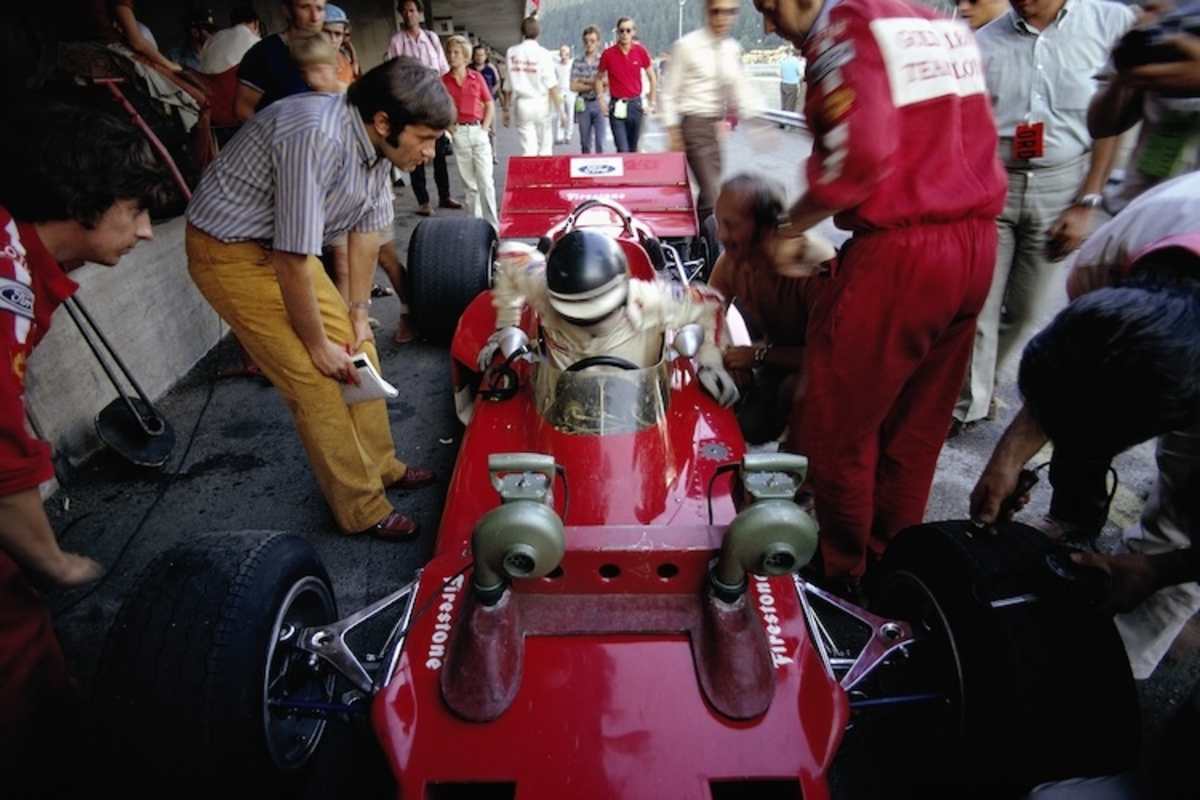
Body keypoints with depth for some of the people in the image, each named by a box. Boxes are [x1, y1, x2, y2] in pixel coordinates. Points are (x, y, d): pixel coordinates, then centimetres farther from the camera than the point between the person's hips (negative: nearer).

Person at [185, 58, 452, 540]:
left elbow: (366, 225, 3)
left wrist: (358, 311, 5)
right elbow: (293, 261, -29)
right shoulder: (316, 139, -33)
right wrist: (317, 345, -17)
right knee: (316, 380, -9)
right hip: (231, 252, -8)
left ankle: (380, 466, 24)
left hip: (285, 246, 8)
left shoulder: (376, 139, -7)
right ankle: (362, 510, 4)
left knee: (358, 347, 9)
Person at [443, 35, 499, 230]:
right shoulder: (444, 81, 3)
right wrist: (448, 127, -3)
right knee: (469, 183, 7)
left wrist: (484, 127, -2)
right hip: (459, 134, 1)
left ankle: (492, 224, 0)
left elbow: (490, 105, 8)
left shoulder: (477, 77, 3)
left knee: (486, 181, -5)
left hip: (478, 131, -1)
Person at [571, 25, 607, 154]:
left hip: (599, 103, -2)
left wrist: (585, 81, -5)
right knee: (585, 143, 7)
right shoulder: (578, 62, 7)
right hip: (583, 105, 2)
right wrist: (594, 85, -6)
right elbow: (573, 86, 0)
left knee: (600, 142, -10)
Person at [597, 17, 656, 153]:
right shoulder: (608, 54, -2)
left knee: (633, 148, 11)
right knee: (622, 150, -9)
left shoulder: (640, 51, 1)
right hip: (617, 107, -2)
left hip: (635, 104, 2)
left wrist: (652, 102, 6)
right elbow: (599, 78, 10)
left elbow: (652, 78, 10)